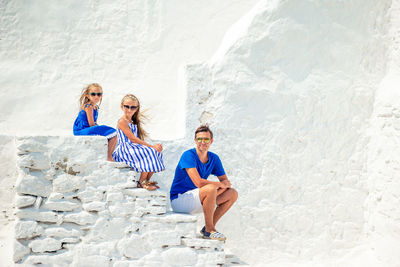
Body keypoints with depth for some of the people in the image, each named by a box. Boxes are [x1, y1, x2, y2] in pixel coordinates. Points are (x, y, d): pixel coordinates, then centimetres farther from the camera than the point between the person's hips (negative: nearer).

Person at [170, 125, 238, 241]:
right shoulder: (189, 155, -18)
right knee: (211, 189, -33)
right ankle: (209, 230, -17)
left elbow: (226, 181, 7)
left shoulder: (214, 158, 5)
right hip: (179, 200, -8)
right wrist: (221, 185, -14)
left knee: (232, 194, -3)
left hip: (198, 202, 8)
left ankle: (209, 228, -1)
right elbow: (199, 182, -27)